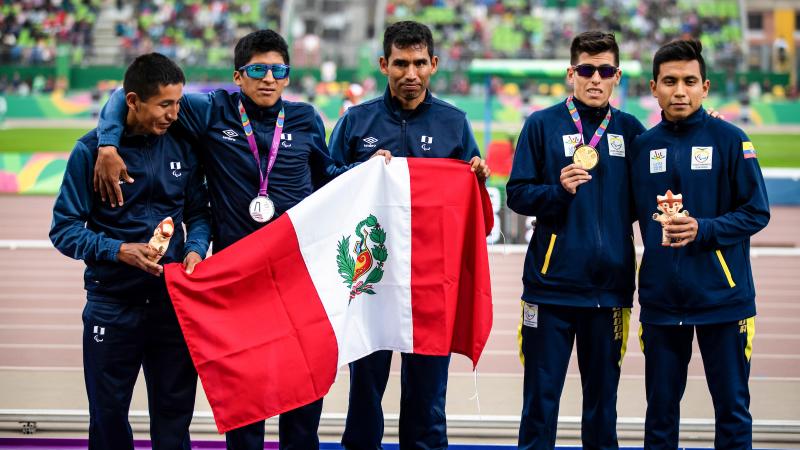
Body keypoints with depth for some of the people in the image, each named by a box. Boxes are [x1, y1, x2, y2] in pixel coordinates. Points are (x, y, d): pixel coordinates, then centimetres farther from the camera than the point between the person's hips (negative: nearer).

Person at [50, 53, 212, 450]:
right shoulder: (91, 150, -8)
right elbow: (64, 229, -7)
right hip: (112, 306, -2)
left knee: (174, 417, 8)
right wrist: (118, 251, -21)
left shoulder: (181, 147, 2)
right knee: (108, 417, 10)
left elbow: (198, 214, 11)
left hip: (173, 301, 2)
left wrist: (195, 248, -10)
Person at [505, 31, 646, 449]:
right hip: (551, 285, -2)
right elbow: (517, 195, -2)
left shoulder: (630, 130, 8)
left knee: (603, 396, 10)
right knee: (542, 396, 2)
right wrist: (559, 190, -18)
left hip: (610, 285, 3)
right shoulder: (542, 125, 0)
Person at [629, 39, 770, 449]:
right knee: (660, 408, 11)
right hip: (660, 297, 3)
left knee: (731, 407, 4)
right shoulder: (642, 146, 7)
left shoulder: (729, 140, -4)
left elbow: (756, 212, -5)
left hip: (721, 296, -3)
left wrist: (703, 230, -17)